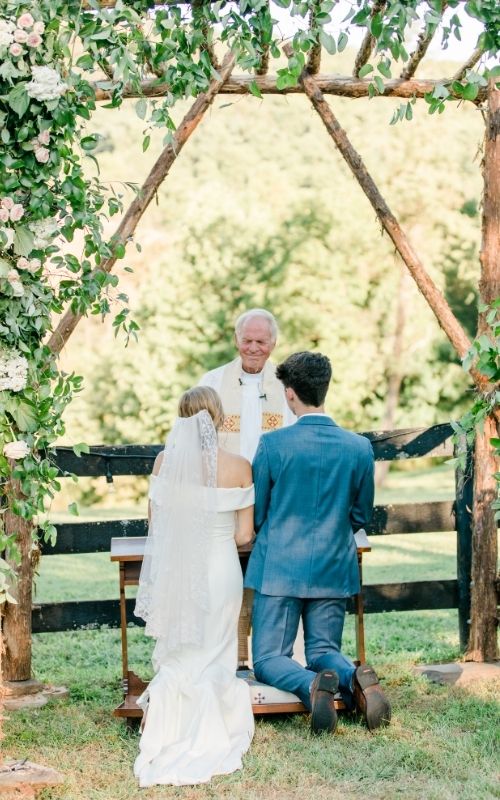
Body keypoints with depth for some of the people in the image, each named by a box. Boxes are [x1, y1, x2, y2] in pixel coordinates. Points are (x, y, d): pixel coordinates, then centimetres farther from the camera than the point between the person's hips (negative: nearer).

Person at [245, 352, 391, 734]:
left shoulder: (273, 444, -11)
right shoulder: (359, 447, -3)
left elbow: (254, 514, -1)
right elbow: (361, 516, 10)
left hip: (279, 569, -3)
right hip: (335, 570, 3)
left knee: (269, 659, 5)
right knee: (324, 651, 16)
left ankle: (313, 686, -27)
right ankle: (354, 678, -18)